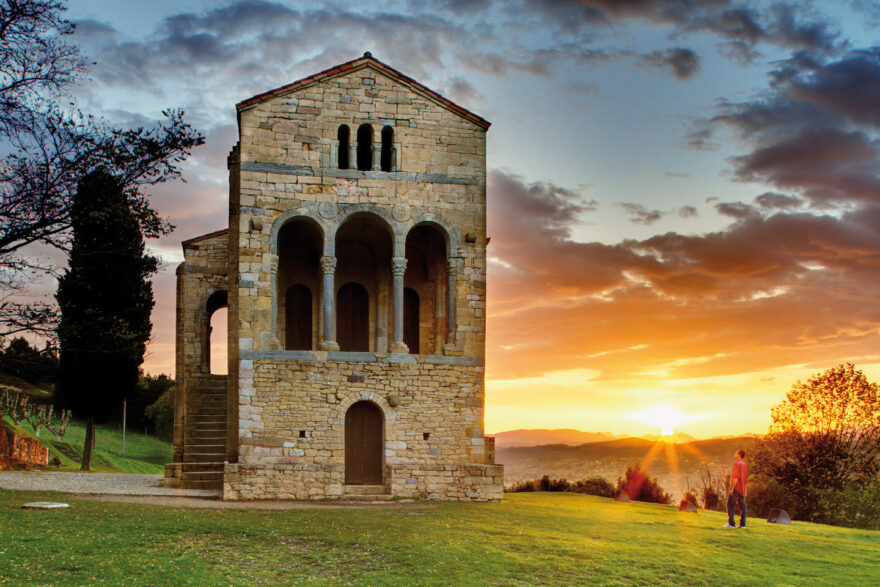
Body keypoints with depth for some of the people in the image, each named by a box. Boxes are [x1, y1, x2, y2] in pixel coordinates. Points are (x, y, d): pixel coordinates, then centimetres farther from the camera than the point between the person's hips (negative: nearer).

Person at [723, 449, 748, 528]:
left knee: (730, 505, -5)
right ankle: (742, 524, 7)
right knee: (742, 506, 7)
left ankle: (731, 523, -11)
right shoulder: (745, 464, 13)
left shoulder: (737, 463, -12)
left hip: (736, 488, -8)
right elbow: (747, 478, 16)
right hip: (742, 489, 8)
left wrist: (731, 488, -19)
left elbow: (735, 477, -18)